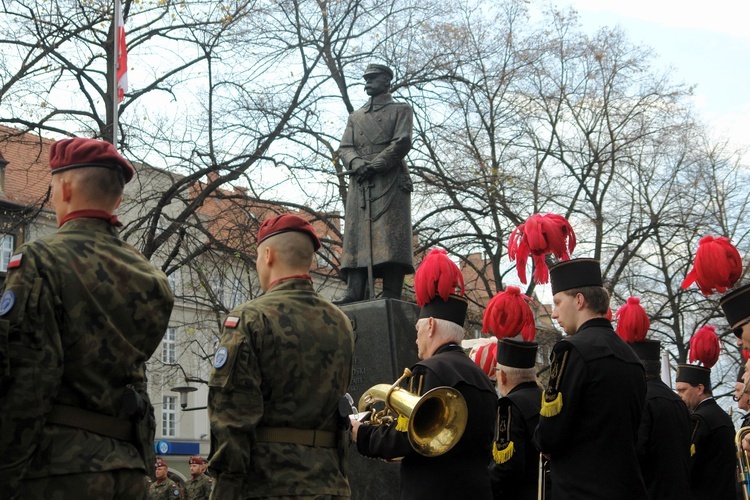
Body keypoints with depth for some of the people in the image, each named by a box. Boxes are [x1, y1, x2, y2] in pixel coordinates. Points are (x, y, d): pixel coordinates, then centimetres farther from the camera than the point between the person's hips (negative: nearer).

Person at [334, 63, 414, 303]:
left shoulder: (401, 110, 15)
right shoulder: (355, 117, 27)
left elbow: (402, 142, -1)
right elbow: (344, 148, 13)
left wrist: (376, 164, -14)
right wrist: (358, 164, -10)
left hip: (391, 180, -4)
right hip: (360, 183, 4)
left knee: (391, 238, -13)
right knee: (356, 237, -9)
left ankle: (391, 295, -21)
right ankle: (354, 292, -18)